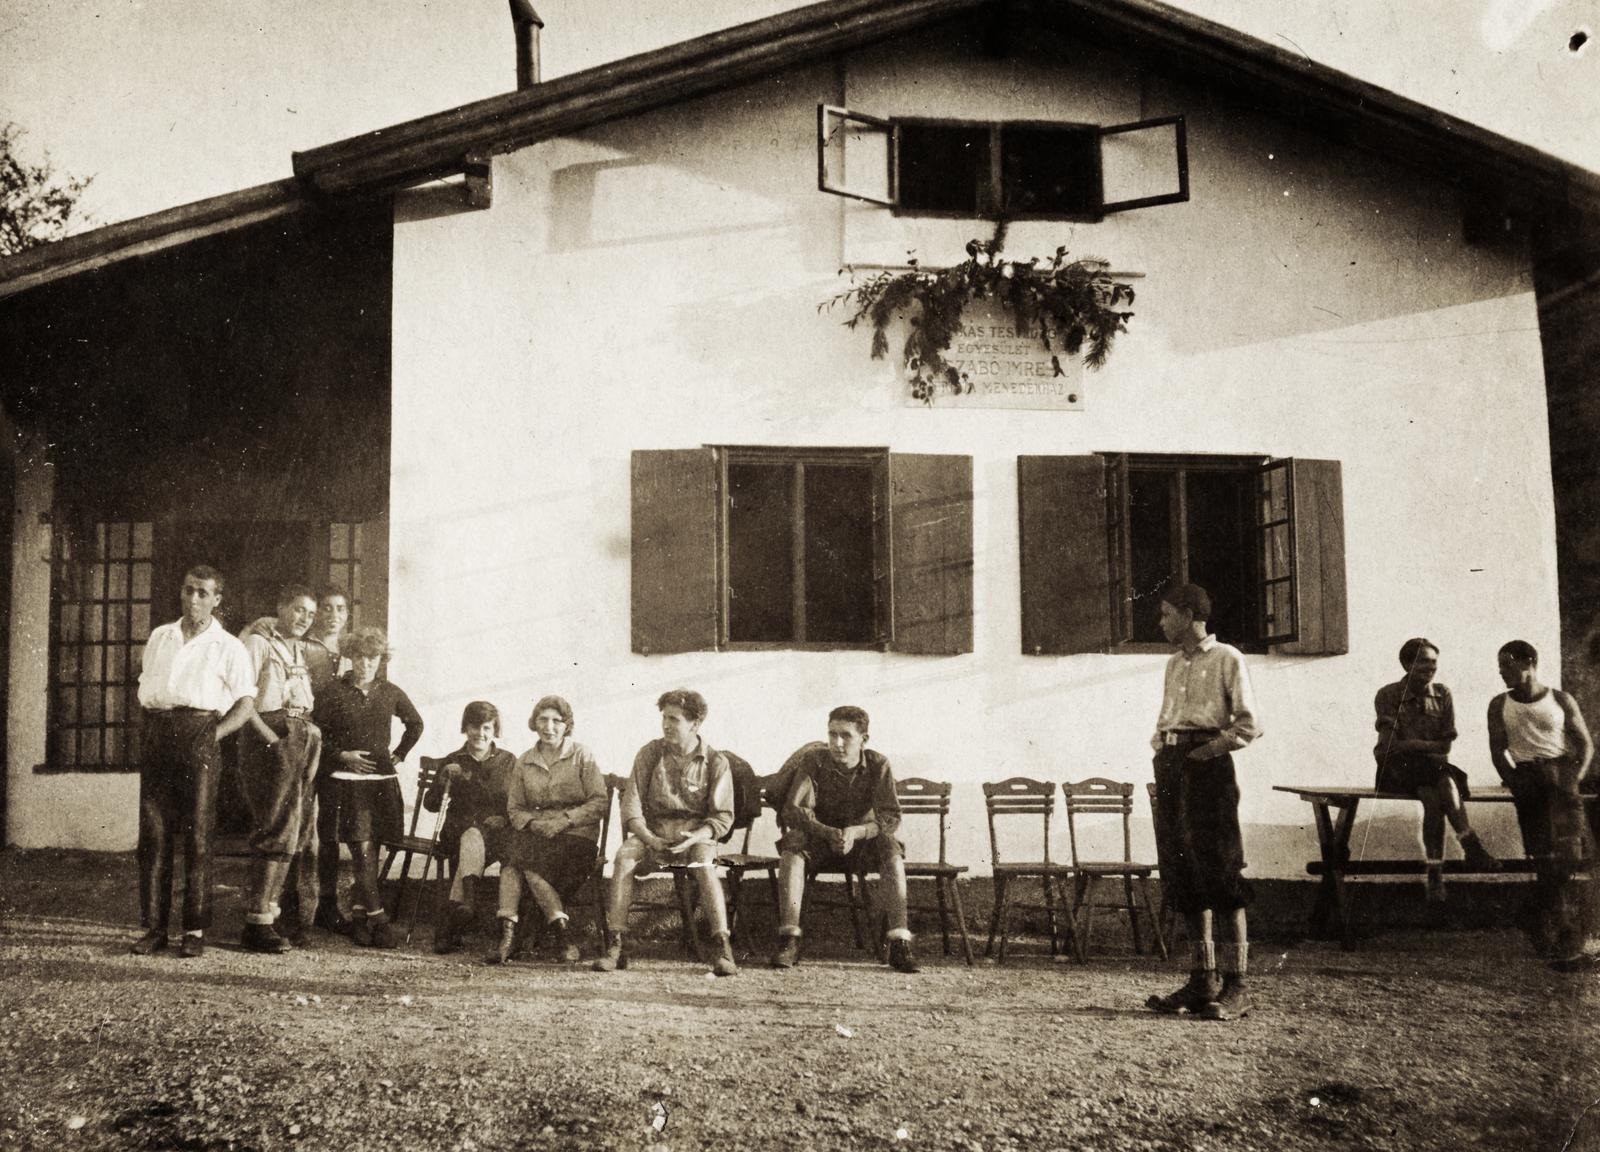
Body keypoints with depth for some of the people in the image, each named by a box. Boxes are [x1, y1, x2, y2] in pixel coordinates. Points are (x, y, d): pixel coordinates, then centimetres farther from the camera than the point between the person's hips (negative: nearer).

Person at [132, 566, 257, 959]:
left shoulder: (228, 647, 5)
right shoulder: (159, 638, 18)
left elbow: (246, 703, 3)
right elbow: (144, 686, 23)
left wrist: (215, 733, -9)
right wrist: (150, 729, 9)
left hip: (198, 734, -4)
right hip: (156, 734, 4)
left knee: (197, 834, -3)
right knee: (153, 833, 1)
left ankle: (195, 930, 2)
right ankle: (155, 926, 7)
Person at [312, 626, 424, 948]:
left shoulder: (390, 693, 9)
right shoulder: (335, 693, -1)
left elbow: (415, 724, 24)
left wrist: (399, 755, 15)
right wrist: (341, 755, -7)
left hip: (383, 779, 3)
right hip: (349, 780, -3)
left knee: (372, 849, 6)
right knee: (361, 848, -11)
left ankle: (358, 914, 17)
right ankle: (376, 918, -13)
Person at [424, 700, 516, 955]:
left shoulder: (508, 761, 13)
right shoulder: (454, 761, 16)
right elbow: (430, 804, 8)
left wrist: (503, 819, -11)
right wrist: (444, 778, -9)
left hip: (496, 833, -1)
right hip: (459, 828, 1)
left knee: (474, 839, -36)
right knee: (473, 838, -35)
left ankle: (449, 922, -46)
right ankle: (468, 895, -58)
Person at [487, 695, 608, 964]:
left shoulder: (581, 756, 5)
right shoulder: (525, 762, 16)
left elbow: (600, 801, -1)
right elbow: (514, 808, 15)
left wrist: (565, 820, -14)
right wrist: (532, 822, -7)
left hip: (576, 834, -3)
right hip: (536, 832, 3)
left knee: (520, 862, -29)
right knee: (513, 854, -30)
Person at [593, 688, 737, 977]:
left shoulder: (716, 763, -1)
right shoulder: (650, 753, 3)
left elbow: (723, 816, -2)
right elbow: (632, 805, -1)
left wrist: (693, 838, -20)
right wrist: (649, 839, -18)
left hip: (696, 833, -2)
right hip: (653, 830, 2)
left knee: (704, 864, -35)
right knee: (624, 856, -29)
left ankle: (723, 949, -34)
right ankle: (616, 946, -27)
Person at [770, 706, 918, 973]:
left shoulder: (878, 764, -9)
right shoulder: (813, 761, -11)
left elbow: (891, 818, -16)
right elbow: (793, 810, -19)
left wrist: (856, 832, -36)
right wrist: (828, 833, -37)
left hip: (862, 841, 0)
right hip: (819, 840, 0)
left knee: (891, 850, -30)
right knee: (792, 844, -32)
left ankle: (900, 944, -31)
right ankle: (789, 939, -33)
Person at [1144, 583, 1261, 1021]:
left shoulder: (1227, 659, -1)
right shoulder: (1174, 664, 20)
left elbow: (1248, 725, -7)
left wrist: (1208, 748, -14)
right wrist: (1159, 746, 7)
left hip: (1208, 765, -7)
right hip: (1170, 767, 7)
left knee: (1221, 872, -7)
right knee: (1184, 875, 6)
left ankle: (1235, 985, -4)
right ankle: (1202, 980, 12)